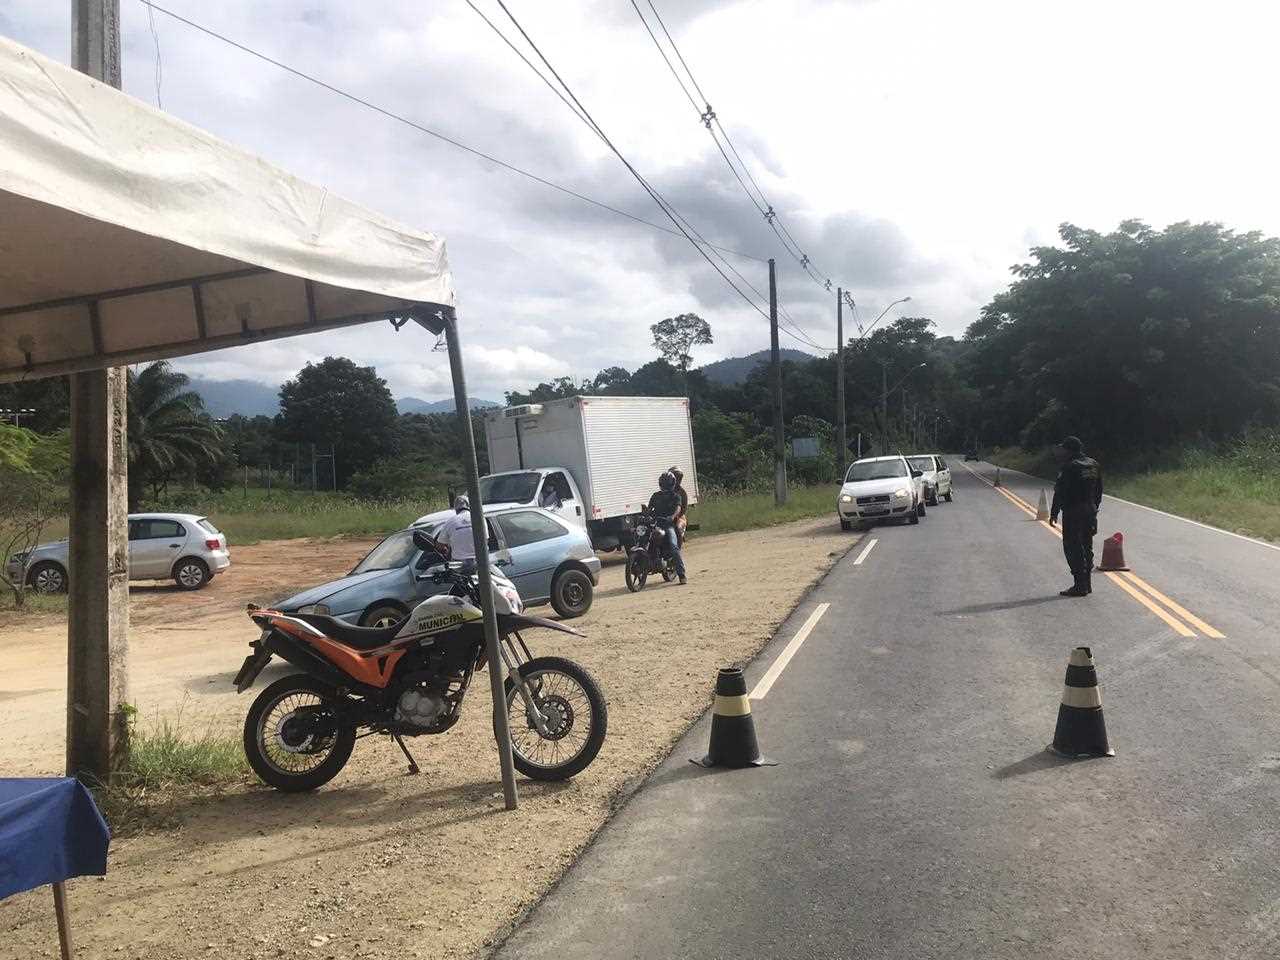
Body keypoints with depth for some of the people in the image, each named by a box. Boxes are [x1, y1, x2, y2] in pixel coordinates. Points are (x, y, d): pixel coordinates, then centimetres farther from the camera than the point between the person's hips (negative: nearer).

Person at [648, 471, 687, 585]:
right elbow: (649, 508, 20)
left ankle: (682, 575, -22)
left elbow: (678, 508, -7)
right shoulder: (656, 495, 23)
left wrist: (673, 516, -28)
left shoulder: (675, 496, 11)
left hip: (668, 524, -4)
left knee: (674, 547, -22)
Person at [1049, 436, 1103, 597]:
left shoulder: (1069, 467, -16)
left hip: (1072, 513, -8)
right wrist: (1094, 508, 22)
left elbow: (1061, 493, -16)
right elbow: (1099, 490, 15)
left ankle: (1080, 585, -6)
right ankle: (1087, 584, 21)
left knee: (1072, 548, -4)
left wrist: (1054, 513, -11)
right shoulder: (1093, 465, 10)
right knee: (1086, 547, 15)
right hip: (1090, 511, 9)